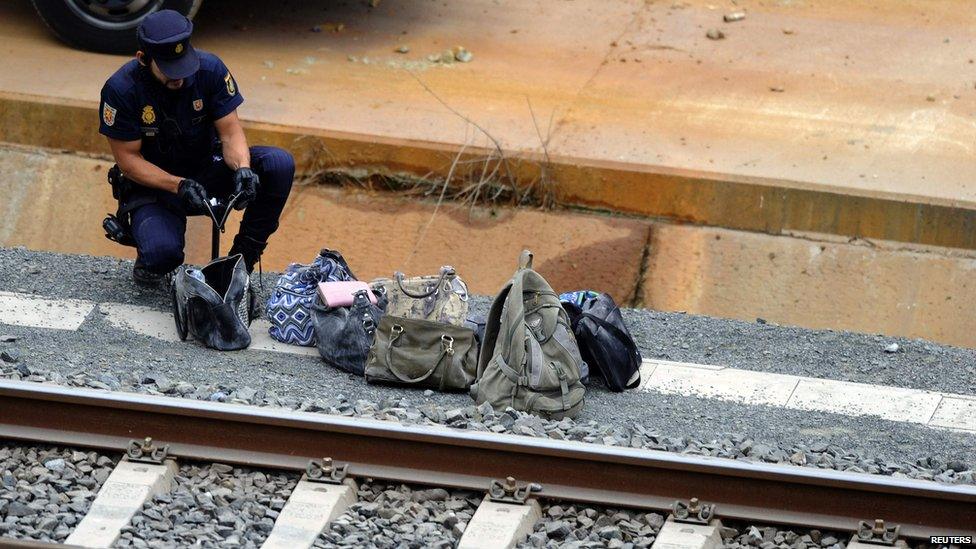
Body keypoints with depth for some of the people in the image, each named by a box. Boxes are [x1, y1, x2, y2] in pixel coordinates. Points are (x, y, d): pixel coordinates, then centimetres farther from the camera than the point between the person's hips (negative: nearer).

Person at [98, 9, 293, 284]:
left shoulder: (210, 69, -15)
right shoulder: (121, 89, -21)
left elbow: (231, 132, -10)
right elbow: (127, 159, -15)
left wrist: (243, 168, -33)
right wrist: (179, 186, -29)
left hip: (207, 169, 3)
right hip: (152, 184, -3)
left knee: (279, 164, -22)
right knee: (162, 252, -34)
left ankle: (244, 255, -6)